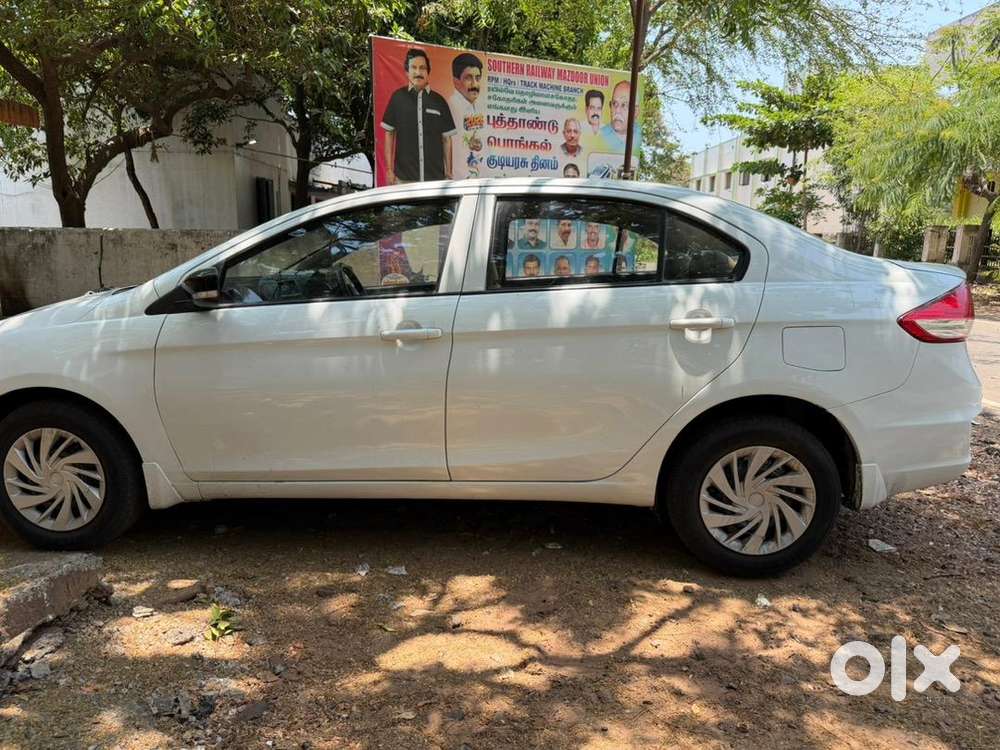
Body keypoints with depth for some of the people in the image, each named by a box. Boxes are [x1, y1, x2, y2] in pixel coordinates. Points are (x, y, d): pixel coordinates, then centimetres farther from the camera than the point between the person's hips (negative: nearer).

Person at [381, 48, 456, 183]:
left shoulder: (439, 101, 7)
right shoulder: (398, 97, 3)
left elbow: (446, 139, 10)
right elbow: (389, 133, 8)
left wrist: (449, 173, 7)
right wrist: (389, 169, 2)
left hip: (436, 177, 1)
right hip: (404, 177, -1)